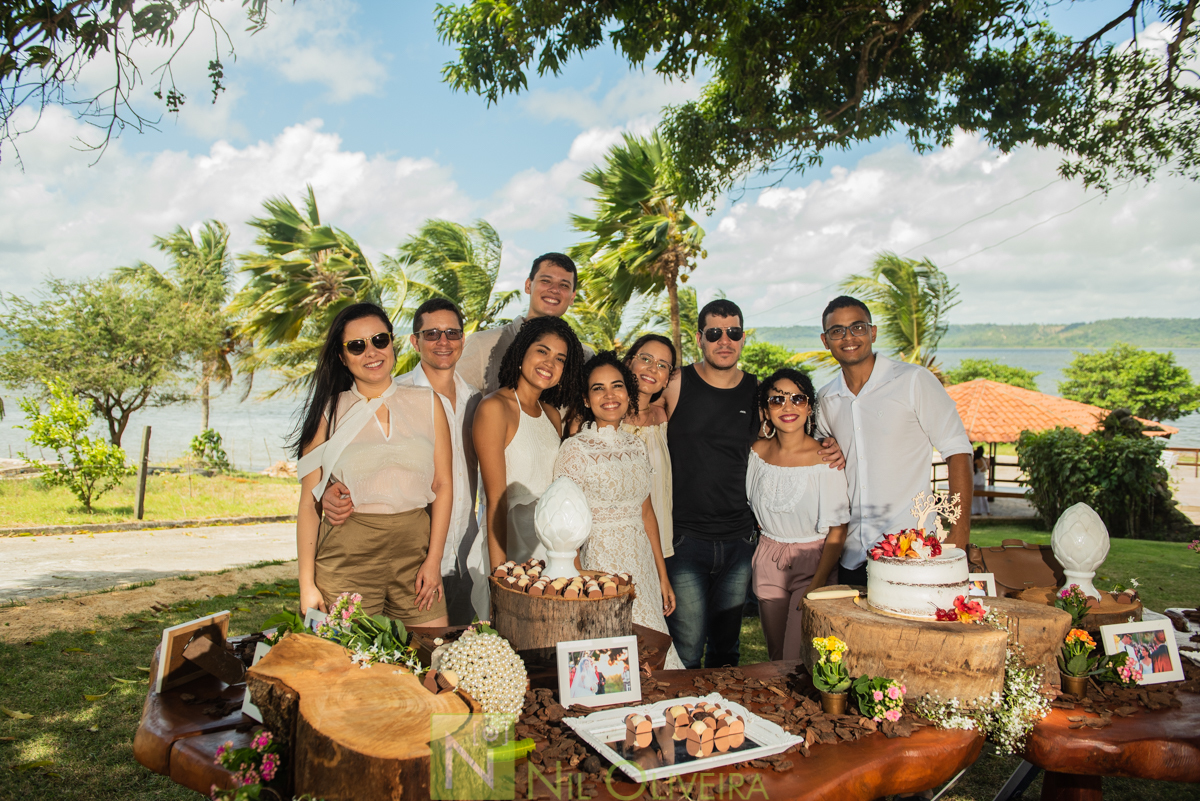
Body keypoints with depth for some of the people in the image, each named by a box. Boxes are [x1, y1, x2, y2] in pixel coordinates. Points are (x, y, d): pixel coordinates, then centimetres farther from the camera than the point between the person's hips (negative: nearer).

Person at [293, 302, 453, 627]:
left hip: (415, 551, 2)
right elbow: (309, 502, 2)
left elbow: (443, 484, 6)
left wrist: (434, 560, -2)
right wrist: (307, 584, -2)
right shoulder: (328, 413, 2)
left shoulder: (426, 403, 6)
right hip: (346, 557, -1)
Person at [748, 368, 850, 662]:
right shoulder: (759, 451, -3)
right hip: (769, 561, 4)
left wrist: (817, 584, -17)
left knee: (799, 659, -7)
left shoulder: (824, 459, -16)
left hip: (813, 559, -4)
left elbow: (838, 528, -14)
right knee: (776, 656, 14)